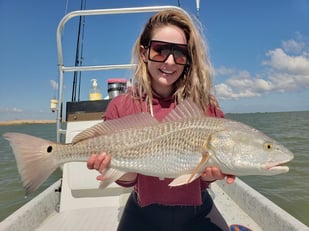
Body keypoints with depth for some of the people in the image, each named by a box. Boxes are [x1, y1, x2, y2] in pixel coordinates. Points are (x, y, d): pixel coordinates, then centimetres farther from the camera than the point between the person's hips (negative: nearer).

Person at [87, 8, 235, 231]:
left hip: (197, 212, 1)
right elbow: (128, 180, -9)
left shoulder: (205, 105, -14)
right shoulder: (121, 107, -14)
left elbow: (202, 180, -8)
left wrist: (214, 171, -30)